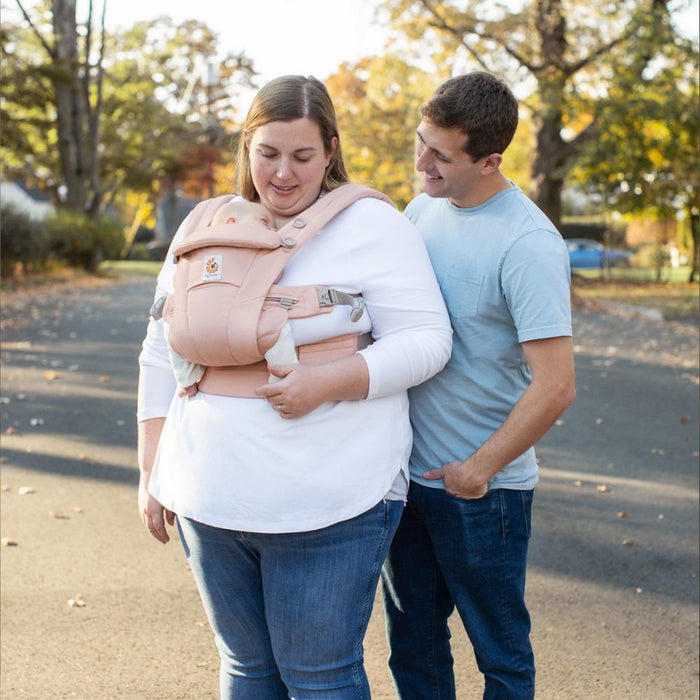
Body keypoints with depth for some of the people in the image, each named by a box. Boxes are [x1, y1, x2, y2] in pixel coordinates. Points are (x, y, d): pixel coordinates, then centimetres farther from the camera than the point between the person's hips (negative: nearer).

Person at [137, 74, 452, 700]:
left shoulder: (371, 226, -6)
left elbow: (426, 339, -10)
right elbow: (162, 357, 13)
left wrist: (329, 382, -23)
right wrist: (153, 473, 10)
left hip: (330, 508, -5)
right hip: (210, 500, 5)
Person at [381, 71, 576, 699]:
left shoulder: (528, 243, -19)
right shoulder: (422, 210, 3)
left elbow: (556, 386, -22)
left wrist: (478, 469, -14)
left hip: (480, 487, -7)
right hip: (405, 471, 7)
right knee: (412, 646, 19)